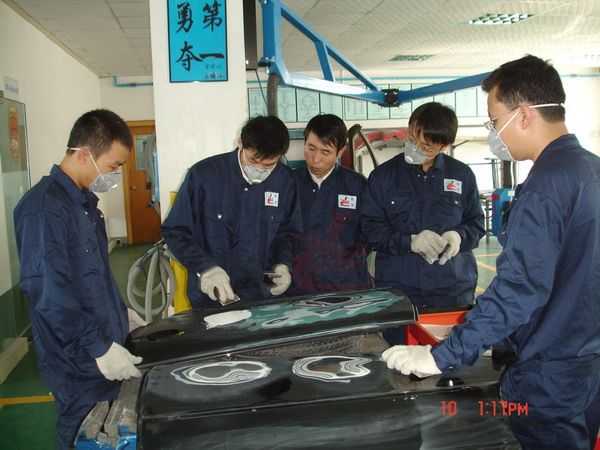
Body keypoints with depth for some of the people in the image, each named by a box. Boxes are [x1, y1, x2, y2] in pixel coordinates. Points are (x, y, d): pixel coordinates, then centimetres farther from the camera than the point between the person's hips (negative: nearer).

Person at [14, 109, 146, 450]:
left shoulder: (84, 200, 10)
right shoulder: (44, 207, -21)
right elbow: (47, 292, -25)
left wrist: (120, 311, 17)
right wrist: (98, 348, -23)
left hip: (105, 348, 9)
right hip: (80, 362, -9)